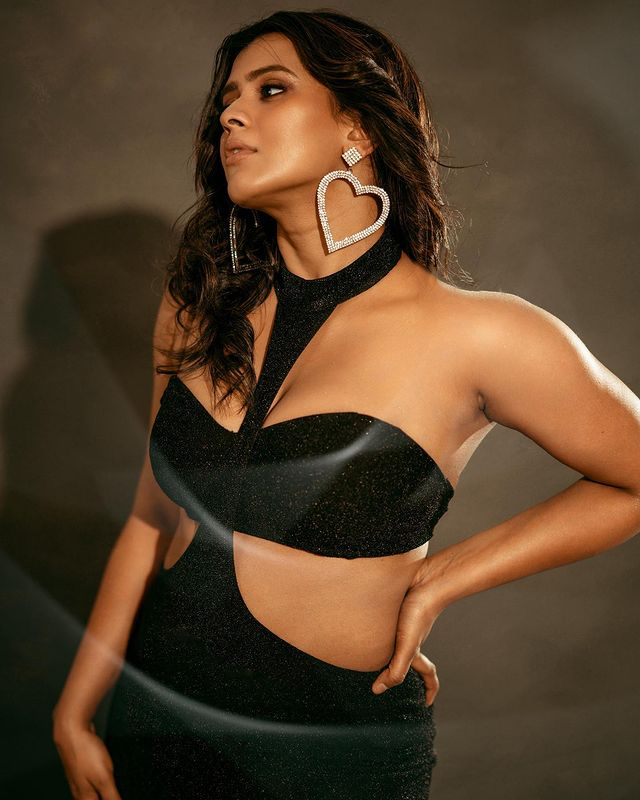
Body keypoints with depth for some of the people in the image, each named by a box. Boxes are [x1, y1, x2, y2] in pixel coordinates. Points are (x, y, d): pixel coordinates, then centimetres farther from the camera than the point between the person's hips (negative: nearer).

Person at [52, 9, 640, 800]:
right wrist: (74, 712, 6)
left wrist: (438, 581, -9)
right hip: (148, 713, 5)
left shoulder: (478, 338, -17)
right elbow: (154, 518, 5)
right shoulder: (199, 306, -2)